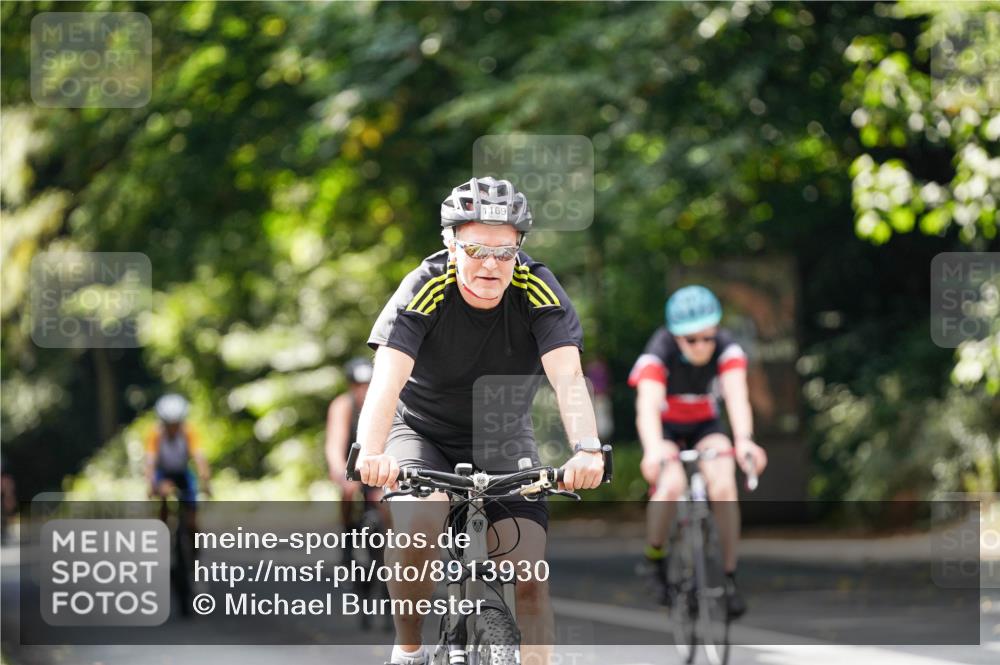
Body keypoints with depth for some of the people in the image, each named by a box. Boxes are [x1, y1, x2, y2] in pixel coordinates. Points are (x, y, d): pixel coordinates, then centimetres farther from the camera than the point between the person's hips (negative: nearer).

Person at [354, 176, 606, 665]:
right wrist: (372, 453, -55)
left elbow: (568, 377, -33)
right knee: (418, 527, -30)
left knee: (529, 578, -12)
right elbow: (387, 380, -37)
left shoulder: (538, 291, -20)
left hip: (503, 441, 2)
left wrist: (586, 449, -52)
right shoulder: (425, 288, -24)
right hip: (423, 432, -2)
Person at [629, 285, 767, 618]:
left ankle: (729, 578, -12)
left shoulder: (726, 348, -26)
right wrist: (653, 450, -65)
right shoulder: (659, 352, -31)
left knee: (724, 487, -24)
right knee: (671, 485, -29)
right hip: (665, 426, -2)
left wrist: (744, 440, -59)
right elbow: (648, 404, -45)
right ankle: (655, 554, -2)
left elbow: (737, 396, -39)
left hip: (705, 423, 2)